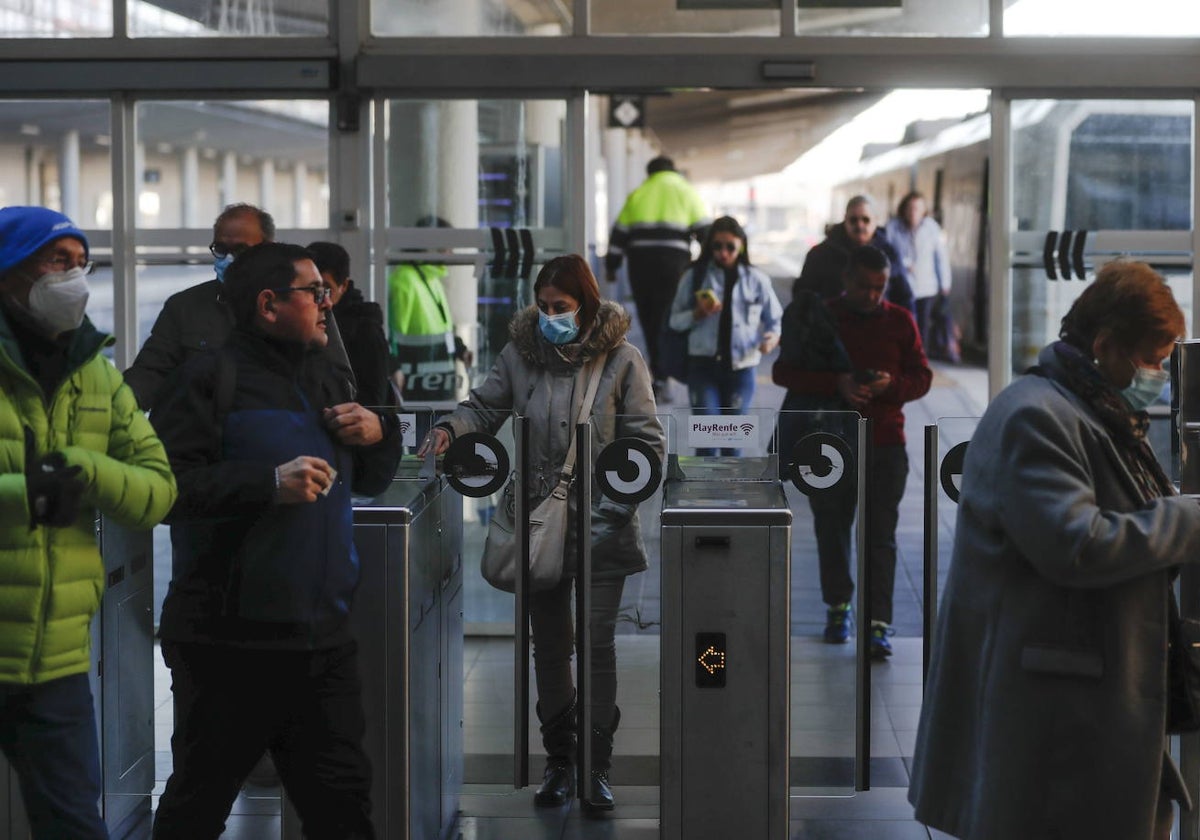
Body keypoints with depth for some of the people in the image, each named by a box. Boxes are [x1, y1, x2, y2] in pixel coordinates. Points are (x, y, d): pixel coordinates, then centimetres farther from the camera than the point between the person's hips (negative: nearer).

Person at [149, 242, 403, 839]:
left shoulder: (323, 377, 17)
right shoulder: (212, 377, -8)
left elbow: (368, 482, 24)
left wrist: (379, 434, 4)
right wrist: (271, 483, -23)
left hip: (322, 635, 7)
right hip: (229, 639, -7)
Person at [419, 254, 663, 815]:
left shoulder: (621, 359, -3)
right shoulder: (521, 352, 4)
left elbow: (647, 440, -1)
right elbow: (486, 408, 11)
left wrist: (620, 500, -11)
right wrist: (451, 428, -10)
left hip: (601, 527, -3)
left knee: (598, 642, -4)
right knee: (549, 643, 9)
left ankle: (597, 768, 7)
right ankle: (558, 762, 20)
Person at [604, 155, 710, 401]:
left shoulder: (637, 194, 17)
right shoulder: (685, 191, 10)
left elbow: (619, 233, 14)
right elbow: (704, 231, 2)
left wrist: (611, 267, 20)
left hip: (640, 263, 2)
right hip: (674, 264, -2)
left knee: (649, 321, 10)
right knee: (666, 320, -3)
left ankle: (659, 374, 16)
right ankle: (659, 379, -16)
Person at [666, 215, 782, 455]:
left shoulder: (756, 280, 3)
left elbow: (776, 320, 8)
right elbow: (675, 321, 5)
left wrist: (772, 337, -14)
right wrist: (697, 313, -14)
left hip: (740, 367, 1)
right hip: (703, 365, -1)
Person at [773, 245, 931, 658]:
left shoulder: (900, 321, 5)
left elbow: (922, 376, 7)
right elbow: (783, 371, -5)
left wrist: (892, 385, -16)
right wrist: (835, 384, -20)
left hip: (886, 443, 0)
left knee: (881, 535, -6)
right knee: (831, 530, 11)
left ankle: (879, 624, -8)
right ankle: (838, 606, 31)